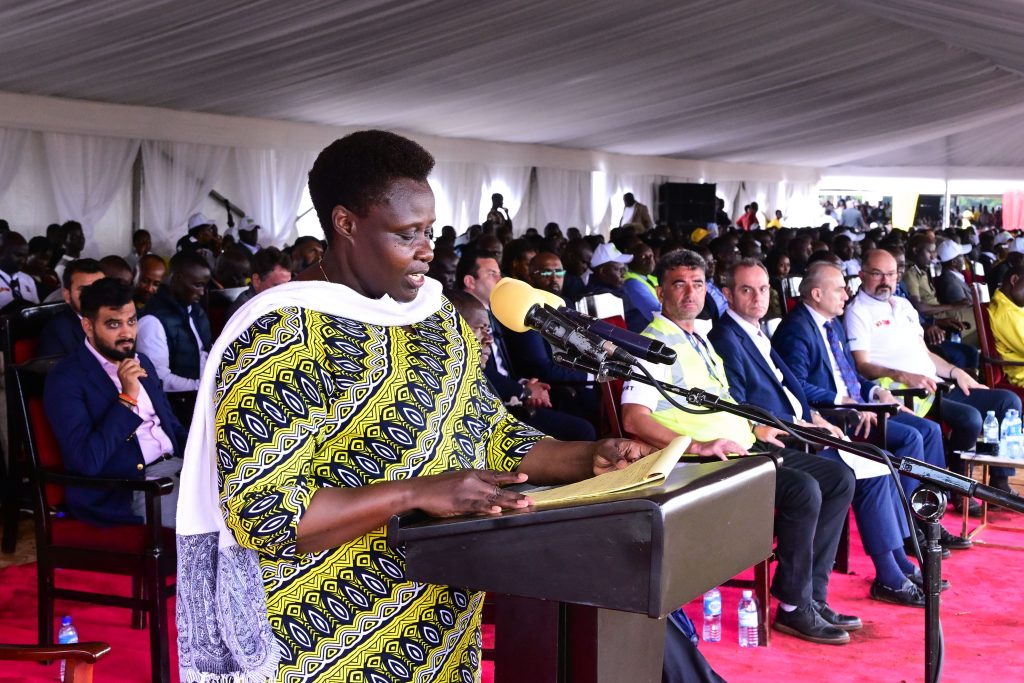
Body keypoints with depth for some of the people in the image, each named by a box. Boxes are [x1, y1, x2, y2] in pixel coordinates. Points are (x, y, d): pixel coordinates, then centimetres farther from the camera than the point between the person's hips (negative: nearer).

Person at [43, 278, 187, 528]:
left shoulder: (141, 362, 15)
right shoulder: (65, 379, -8)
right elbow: (88, 462, -18)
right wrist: (127, 398, -20)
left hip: (176, 466, 8)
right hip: (124, 491, -8)